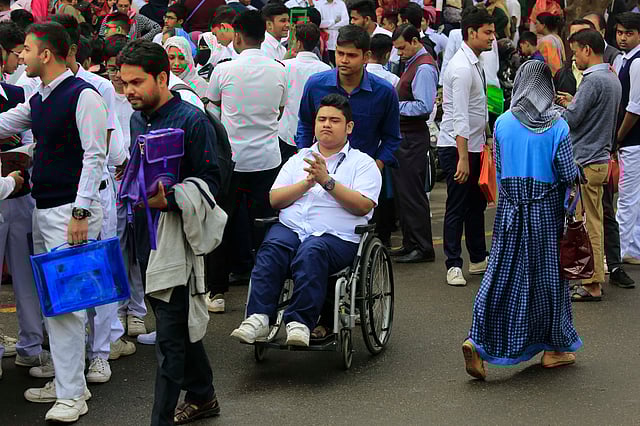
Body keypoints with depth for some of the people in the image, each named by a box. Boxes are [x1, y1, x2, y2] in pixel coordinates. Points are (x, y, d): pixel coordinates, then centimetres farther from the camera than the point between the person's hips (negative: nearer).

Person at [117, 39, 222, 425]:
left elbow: (211, 181, -14)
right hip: (146, 234, 8)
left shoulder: (192, 120, -12)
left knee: (170, 335, -5)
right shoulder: (137, 120, 12)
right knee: (178, 321, 19)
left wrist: (169, 200, -27)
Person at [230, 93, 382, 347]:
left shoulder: (362, 163, 13)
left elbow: (363, 206, -4)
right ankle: (258, 318, -38)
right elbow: (275, 199, 13)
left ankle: (300, 323, -42)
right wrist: (307, 183, -3)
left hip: (336, 236, -3)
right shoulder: (299, 159, 26)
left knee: (310, 253, -36)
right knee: (270, 250, -30)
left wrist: (327, 181, -11)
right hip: (290, 228, 3)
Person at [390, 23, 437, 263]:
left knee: (412, 193, -7)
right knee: (402, 191, 15)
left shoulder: (424, 68, -15)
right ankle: (410, 244, 23)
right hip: (403, 135, 10)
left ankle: (423, 248, -1)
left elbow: (424, 106, -23)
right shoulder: (412, 64, 16)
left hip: (413, 137, -10)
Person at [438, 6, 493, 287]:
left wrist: (486, 137, 24)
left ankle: (478, 259, 28)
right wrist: (462, 158, -27)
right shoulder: (462, 67, -19)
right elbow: (460, 117, -24)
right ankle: (454, 266, 3)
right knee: (457, 207, -4)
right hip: (457, 147, -10)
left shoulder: (474, 64, 11)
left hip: (474, 145, 10)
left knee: (476, 203, 17)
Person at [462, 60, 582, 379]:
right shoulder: (557, 126, -9)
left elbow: (498, 170, 6)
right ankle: (554, 347, 22)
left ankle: (479, 341, -8)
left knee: (501, 274, 5)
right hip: (546, 210, -2)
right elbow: (568, 174, -8)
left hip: (510, 209, 2)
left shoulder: (503, 123, -1)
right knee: (549, 275, 11)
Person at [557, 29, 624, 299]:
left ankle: (591, 286, 1)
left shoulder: (593, 81, -18)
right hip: (601, 158, 9)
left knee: (584, 225, -3)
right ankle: (595, 278, 21)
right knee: (594, 221, 15)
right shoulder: (613, 79, 12)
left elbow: (571, 120, -18)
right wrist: (572, 104, 13)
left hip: (584, 162, -9)